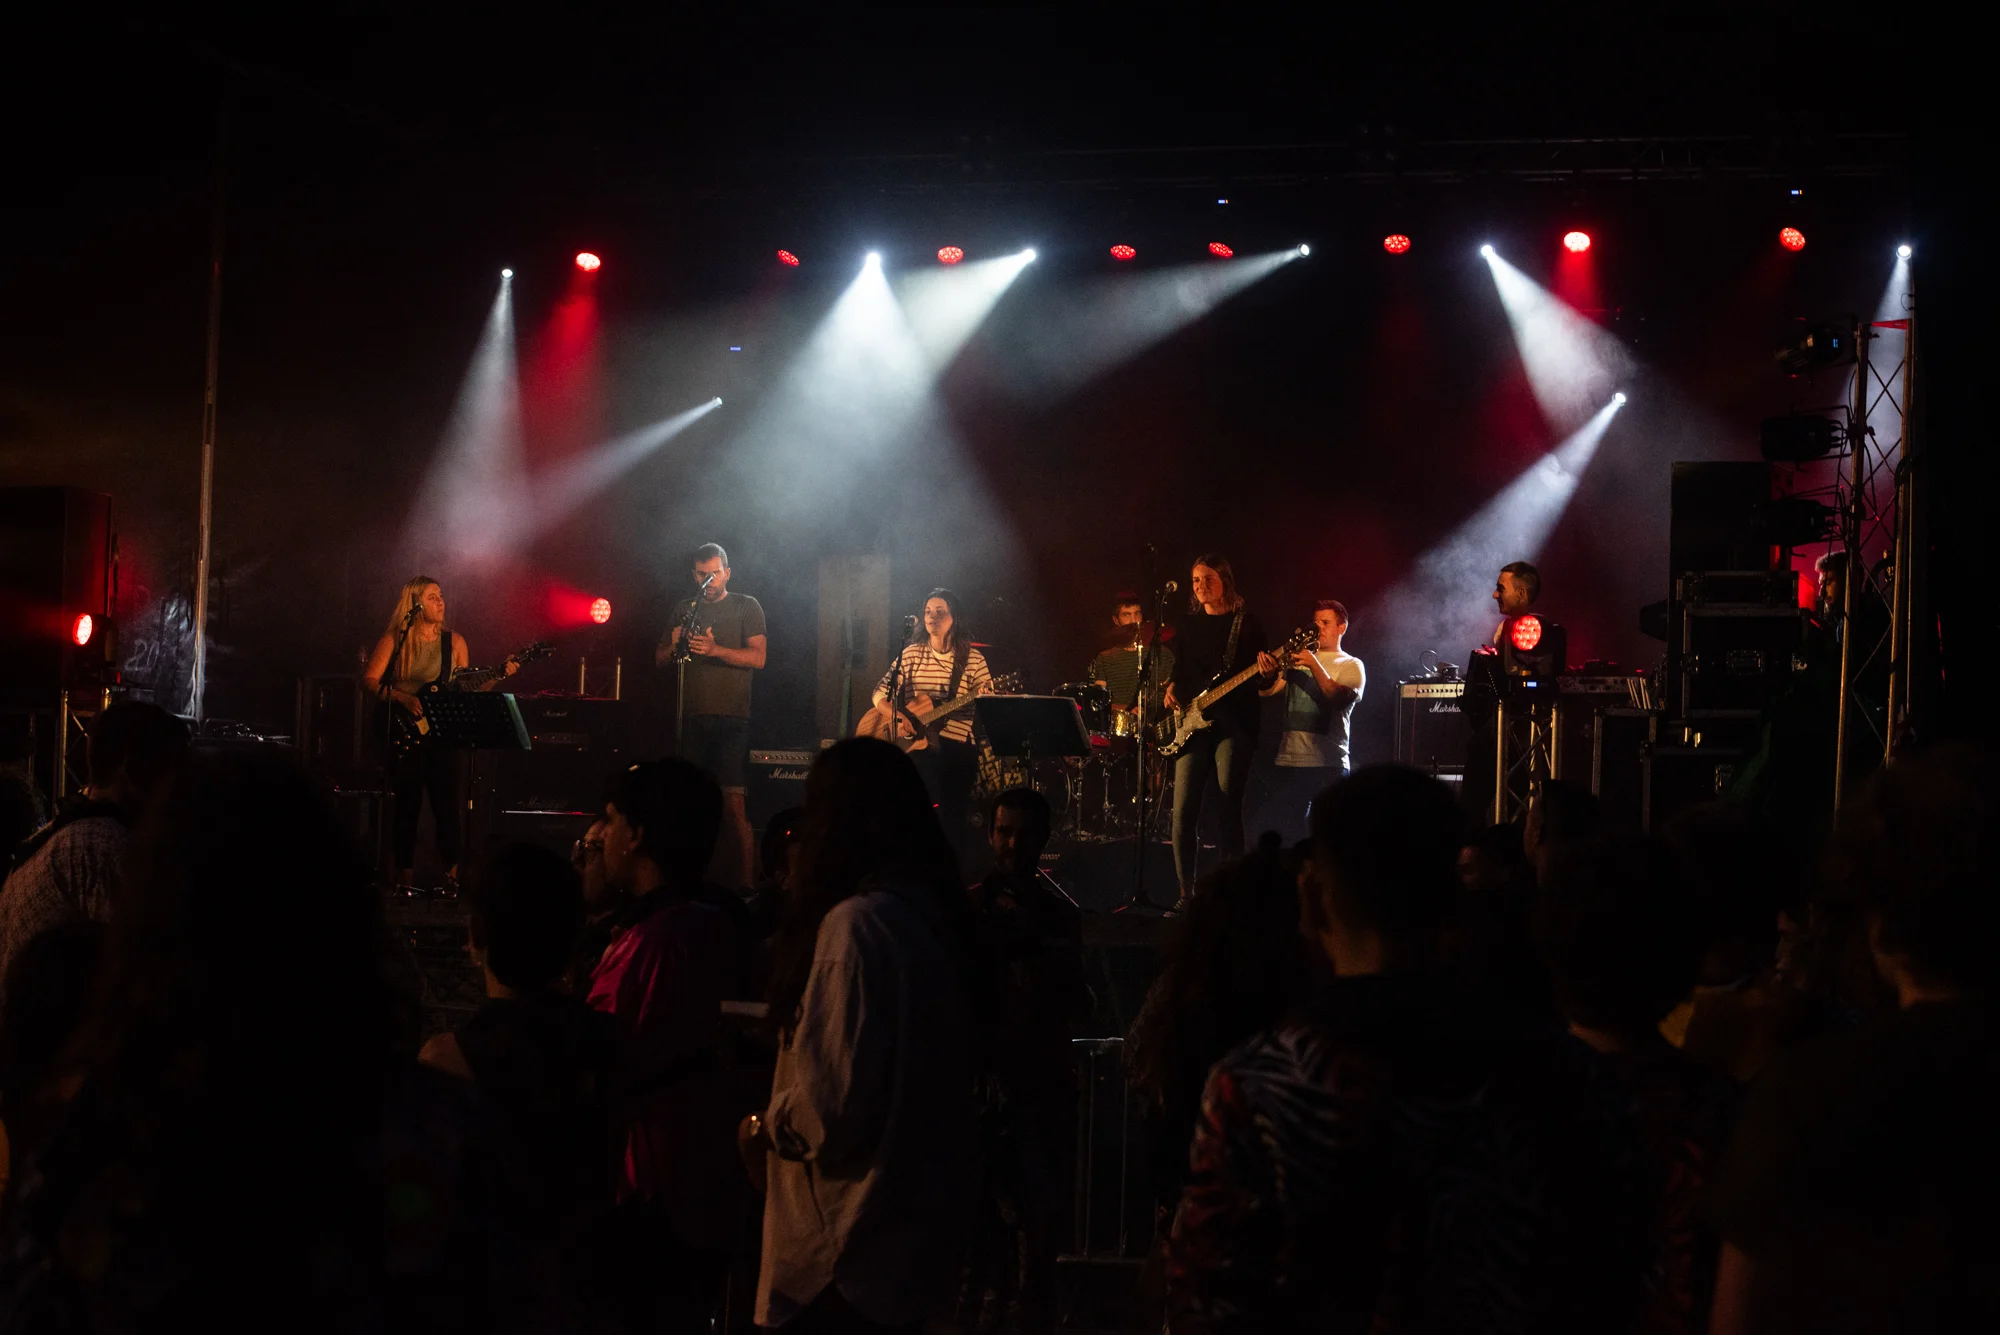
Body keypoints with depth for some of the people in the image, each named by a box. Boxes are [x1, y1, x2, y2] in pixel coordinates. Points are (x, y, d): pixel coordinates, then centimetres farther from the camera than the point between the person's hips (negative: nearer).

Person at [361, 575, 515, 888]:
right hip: (405, 734, -2)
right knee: (407, 807, 0)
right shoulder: (394, 639, 2)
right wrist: (402, 698, -17)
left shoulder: (454, 641, 10)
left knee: (448, 806, -4)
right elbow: (369, 679, -4)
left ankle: (452, 874, 2)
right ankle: (406, 879, 7)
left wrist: (497, 678, -3)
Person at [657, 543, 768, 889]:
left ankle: (745, 884, -9)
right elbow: (659, 659, 19)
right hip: (689, 716, 4)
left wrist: (715, 650, -20)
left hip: (730, 717, -4)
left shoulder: (746, 607, 6)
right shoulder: (685, 609, 18)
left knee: (734, 805, -11)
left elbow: (758, 658, -6)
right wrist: (674, 645, -4)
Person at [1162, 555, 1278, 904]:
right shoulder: (1188, 625, 14)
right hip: (1192, 725, 4)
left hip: (1233, 723, -4)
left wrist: (1268, 672, -21)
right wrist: (1171, 689, 1)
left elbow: (1263, 680, 1)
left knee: (1230, 807, -5)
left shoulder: (1247, 623, 2)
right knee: (1183, 809, -4)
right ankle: (1187, 894, 2)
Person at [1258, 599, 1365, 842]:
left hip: (1328, 765, -4)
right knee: (1288, 833, 3)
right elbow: (1268, 690, 6)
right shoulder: (1298, 659, 17)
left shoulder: (1351, 666, 6)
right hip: (1289, 761, 4)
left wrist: (1314, 665, -21)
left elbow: (1340, 699, -13)